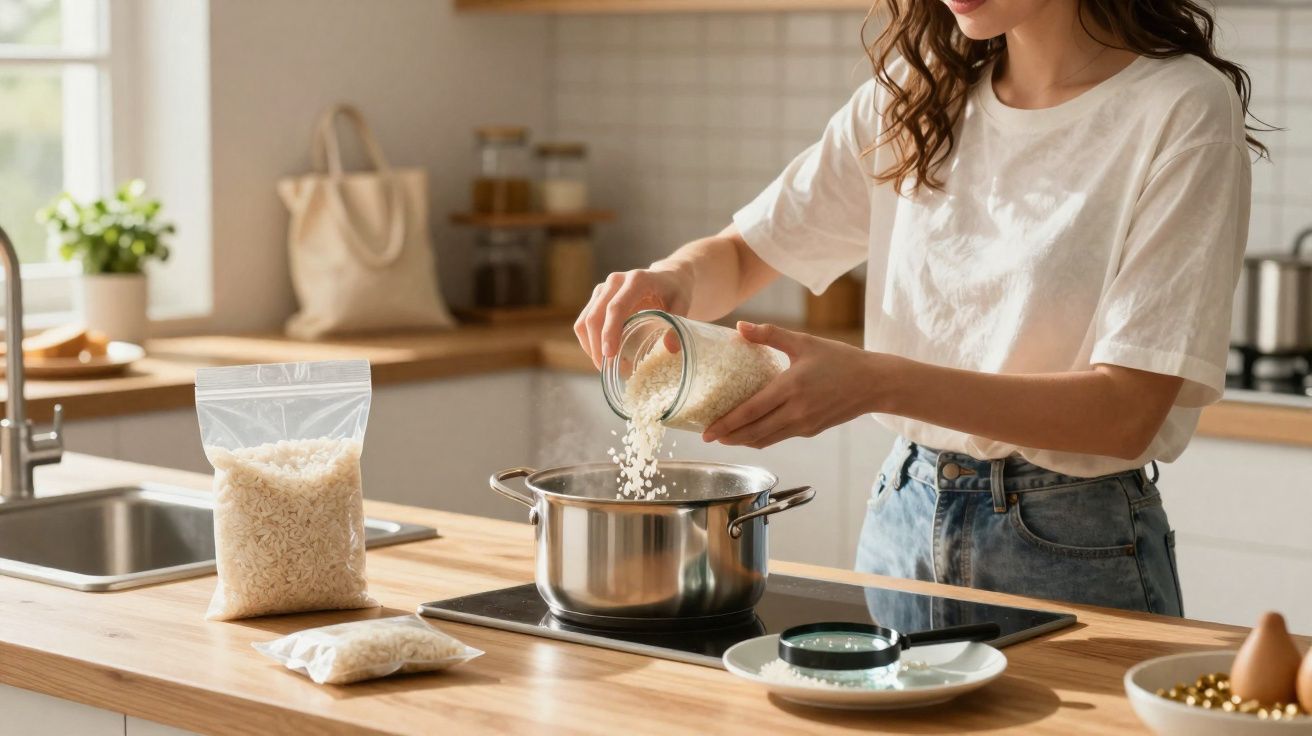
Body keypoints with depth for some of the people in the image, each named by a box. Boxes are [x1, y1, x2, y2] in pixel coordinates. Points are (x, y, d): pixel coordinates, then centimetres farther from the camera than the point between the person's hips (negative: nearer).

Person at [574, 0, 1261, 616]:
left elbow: (1126, 412, -21)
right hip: (902, 514, 5)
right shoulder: (916, 91, 3)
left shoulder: (1183, 108, -14)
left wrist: (880, 383, -31)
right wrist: (674, 279, -16)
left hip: (1070, 545, -5)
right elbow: (741, 255, 9)